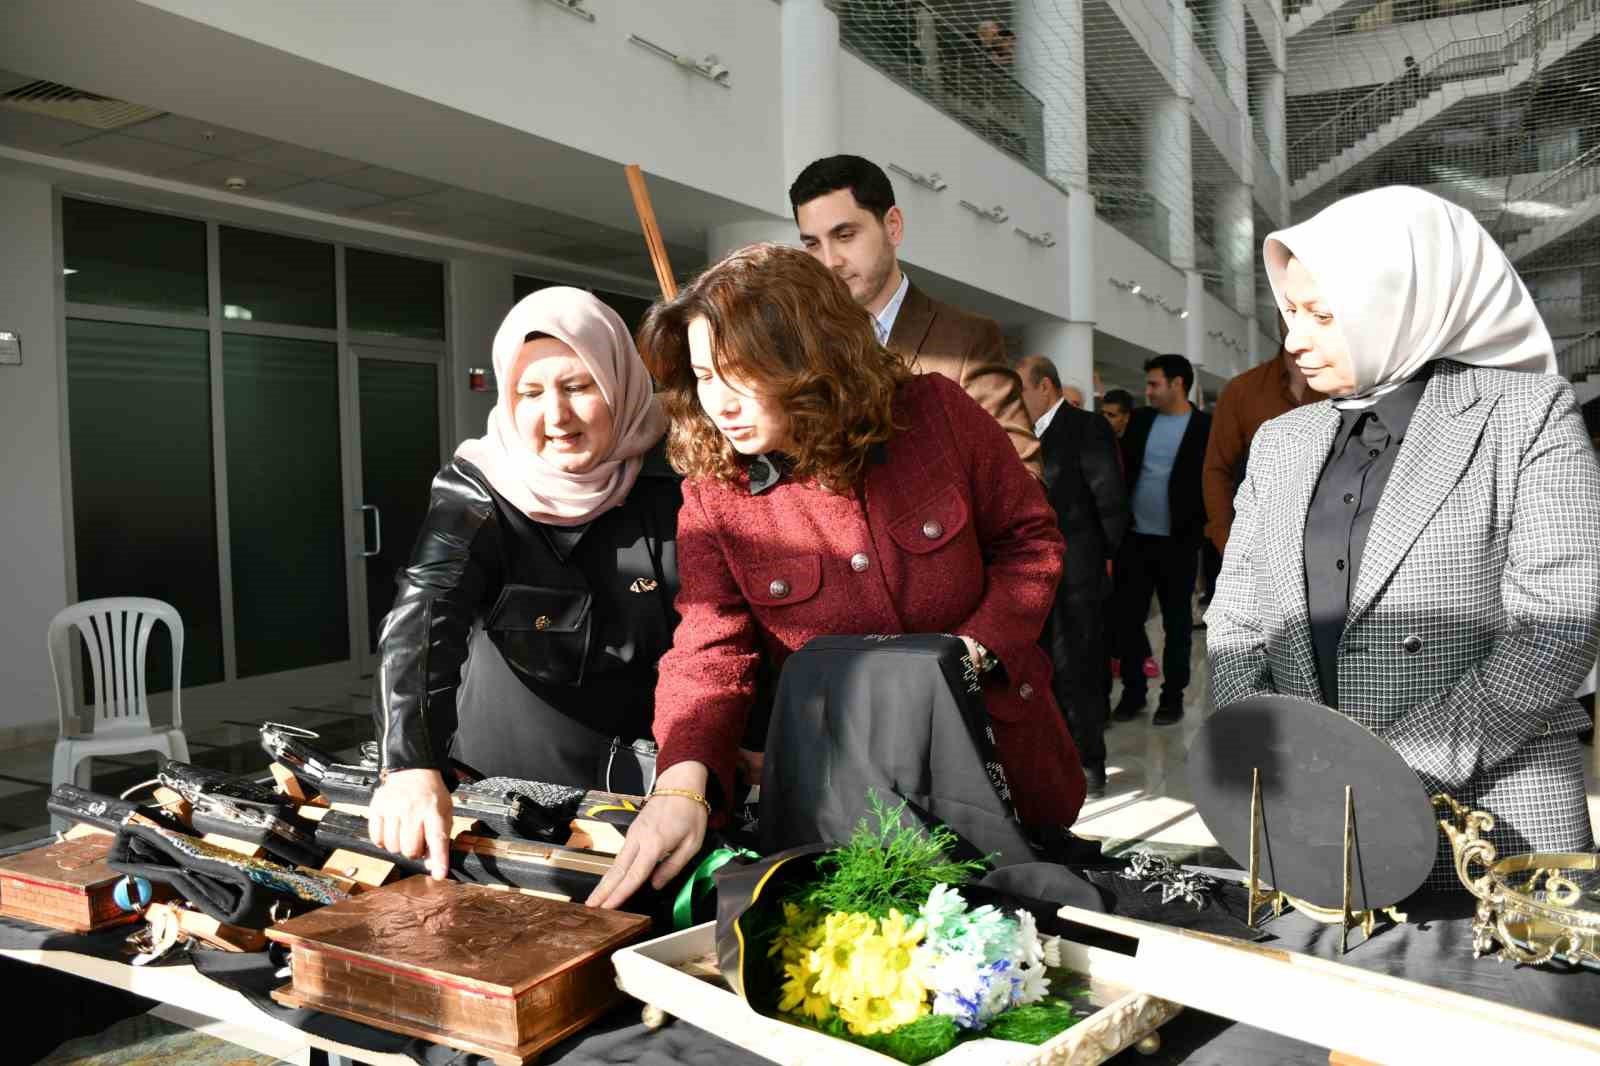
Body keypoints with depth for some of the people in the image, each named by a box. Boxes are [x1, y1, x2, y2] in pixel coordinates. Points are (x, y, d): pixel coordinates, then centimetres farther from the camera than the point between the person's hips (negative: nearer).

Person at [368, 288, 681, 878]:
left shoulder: (673, 483, -9)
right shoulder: (476, 491, -12)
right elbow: (422, 619, -28)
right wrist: (412, 766, -43)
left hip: (651, 789, 0)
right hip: (506, 792, 0)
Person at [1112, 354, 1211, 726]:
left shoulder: (1207, 427, -5)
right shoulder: (1140, 419, 7)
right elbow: (1121, 468, 11)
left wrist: (1195, 530, -11)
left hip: (1177, 542, -4)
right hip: (1134, 537, 4)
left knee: (1177, 623, 7)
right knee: (1128, 618, 7)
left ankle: (1173, 695, 18)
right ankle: (1133, 691, 19)